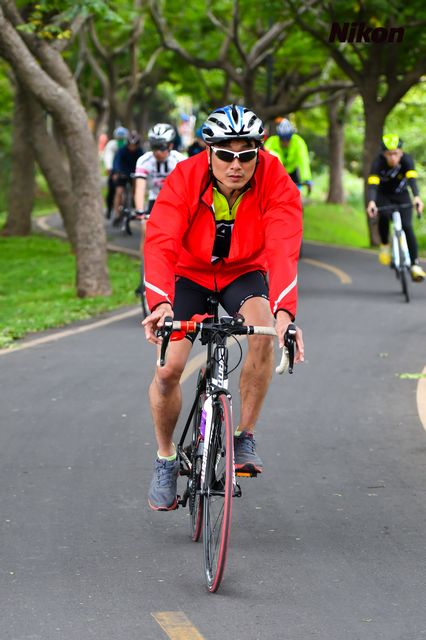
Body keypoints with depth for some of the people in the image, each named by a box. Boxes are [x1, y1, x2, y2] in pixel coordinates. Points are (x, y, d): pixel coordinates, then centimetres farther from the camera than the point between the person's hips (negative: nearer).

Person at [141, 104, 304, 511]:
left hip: (243, 272, 0)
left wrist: (284, 310, -55)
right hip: (189, 273, 0)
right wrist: (160, 303, -56)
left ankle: (244, 437, -15)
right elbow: (160, 244, -38)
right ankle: (165, 460, 12)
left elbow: (283, 248, -38)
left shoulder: (276, 184, -26)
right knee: (168, 368, -15)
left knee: (263, 331, -31)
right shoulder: (184, 180, -27)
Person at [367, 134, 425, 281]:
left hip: (402, 196, 1)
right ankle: (385, 245, -4)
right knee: (384, 216, -31)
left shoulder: (406, 160, -26)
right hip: (383, 196, -1)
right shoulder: (378, 162, -28)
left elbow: (412, 179, -41)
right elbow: (372, 184, -41)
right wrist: (371, 202, -60)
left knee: (407, 226, -17)